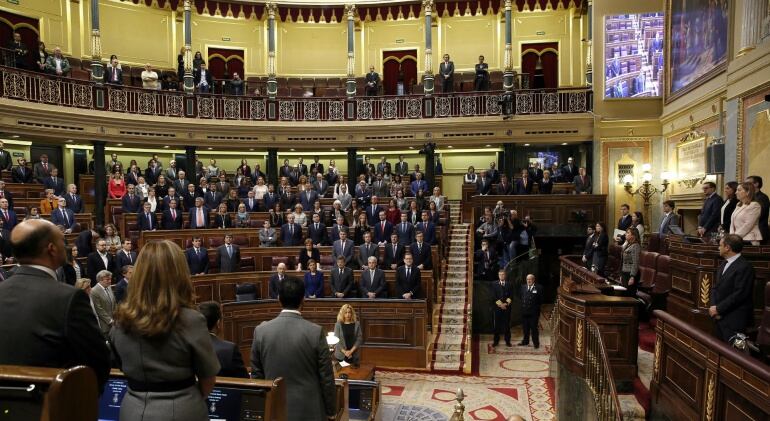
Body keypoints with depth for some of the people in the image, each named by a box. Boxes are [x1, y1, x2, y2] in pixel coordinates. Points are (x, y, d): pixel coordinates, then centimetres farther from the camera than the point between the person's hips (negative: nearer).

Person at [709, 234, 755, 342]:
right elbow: (715, 287, 14)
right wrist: (713, 306, -2)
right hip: (720, 317, 8)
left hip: (734, 320, -8)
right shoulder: (724, 264, 13)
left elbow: (739, 294, -20)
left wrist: (719, 308, -16)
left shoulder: (745, 267, -15)